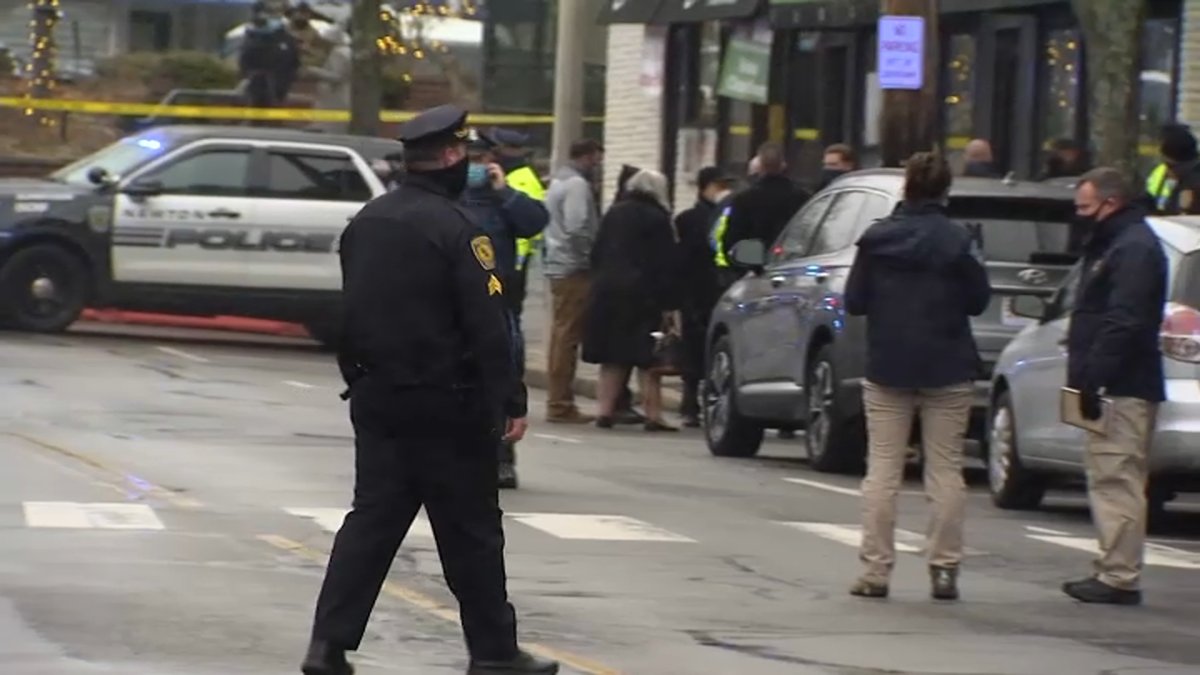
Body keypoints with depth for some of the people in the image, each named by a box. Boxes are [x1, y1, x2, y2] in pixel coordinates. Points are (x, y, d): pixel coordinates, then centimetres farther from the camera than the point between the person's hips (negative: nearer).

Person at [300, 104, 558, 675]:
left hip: (376, 398, 7)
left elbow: (350, 310, 17)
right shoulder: (454, 230, -15)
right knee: (470, 531, 3)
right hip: (444, 406, -7)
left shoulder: (367, 222, 10)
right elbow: (487, 324, -18)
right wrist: (511, 401, -15)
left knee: (372, 520, 8)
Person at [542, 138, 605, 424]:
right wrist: (591, 259, -12)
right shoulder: (577, 185, -12)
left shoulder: (559, 182, 20)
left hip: (558, 267, 10)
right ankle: (561, 404, -9)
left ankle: (559, 402, 17)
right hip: (574, 270, -10)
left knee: (561, 335, 13)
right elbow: (578, 230, -21)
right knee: (568, 336, -9)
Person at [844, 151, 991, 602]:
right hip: (947, 371, -1)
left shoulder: (876, 239, -3)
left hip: (887, 367, 1)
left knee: (882, 470, 5)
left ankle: (876, 569, 3)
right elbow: (978, 301, -1)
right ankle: (944, 569, 3)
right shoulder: (958, 242, -8)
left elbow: (854, 301, 0)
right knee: (945, 471, 4)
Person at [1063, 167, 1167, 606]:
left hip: (1122, 389, -11)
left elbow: (1123, 323, -23)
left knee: (1116, 479, -11)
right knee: (1111, 480, 13)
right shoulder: (1114, 244, 22)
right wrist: (1087, 378, 19)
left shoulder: (1134, 249, -14)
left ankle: (1119, 577, -12)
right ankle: (1114, 571, 17)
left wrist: (1094, 378, -25)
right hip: (1116, 387, 11)